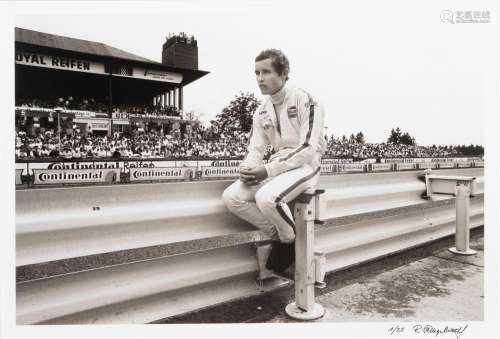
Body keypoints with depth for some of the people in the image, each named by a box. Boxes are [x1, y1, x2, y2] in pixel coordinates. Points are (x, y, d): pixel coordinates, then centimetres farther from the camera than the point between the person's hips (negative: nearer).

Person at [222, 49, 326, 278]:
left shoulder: (304, 100, -9)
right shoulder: (261, 111, 11)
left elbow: (308, 148, -18)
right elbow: (255, 149, 10)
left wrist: (268, 170, -23)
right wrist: (247, 169, -14)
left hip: (305, 165, -6)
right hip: (276, 166, 7)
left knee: (267, 197, -34)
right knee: (231, 197, -15)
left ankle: (292, 241, -3)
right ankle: (278, 235, 1)